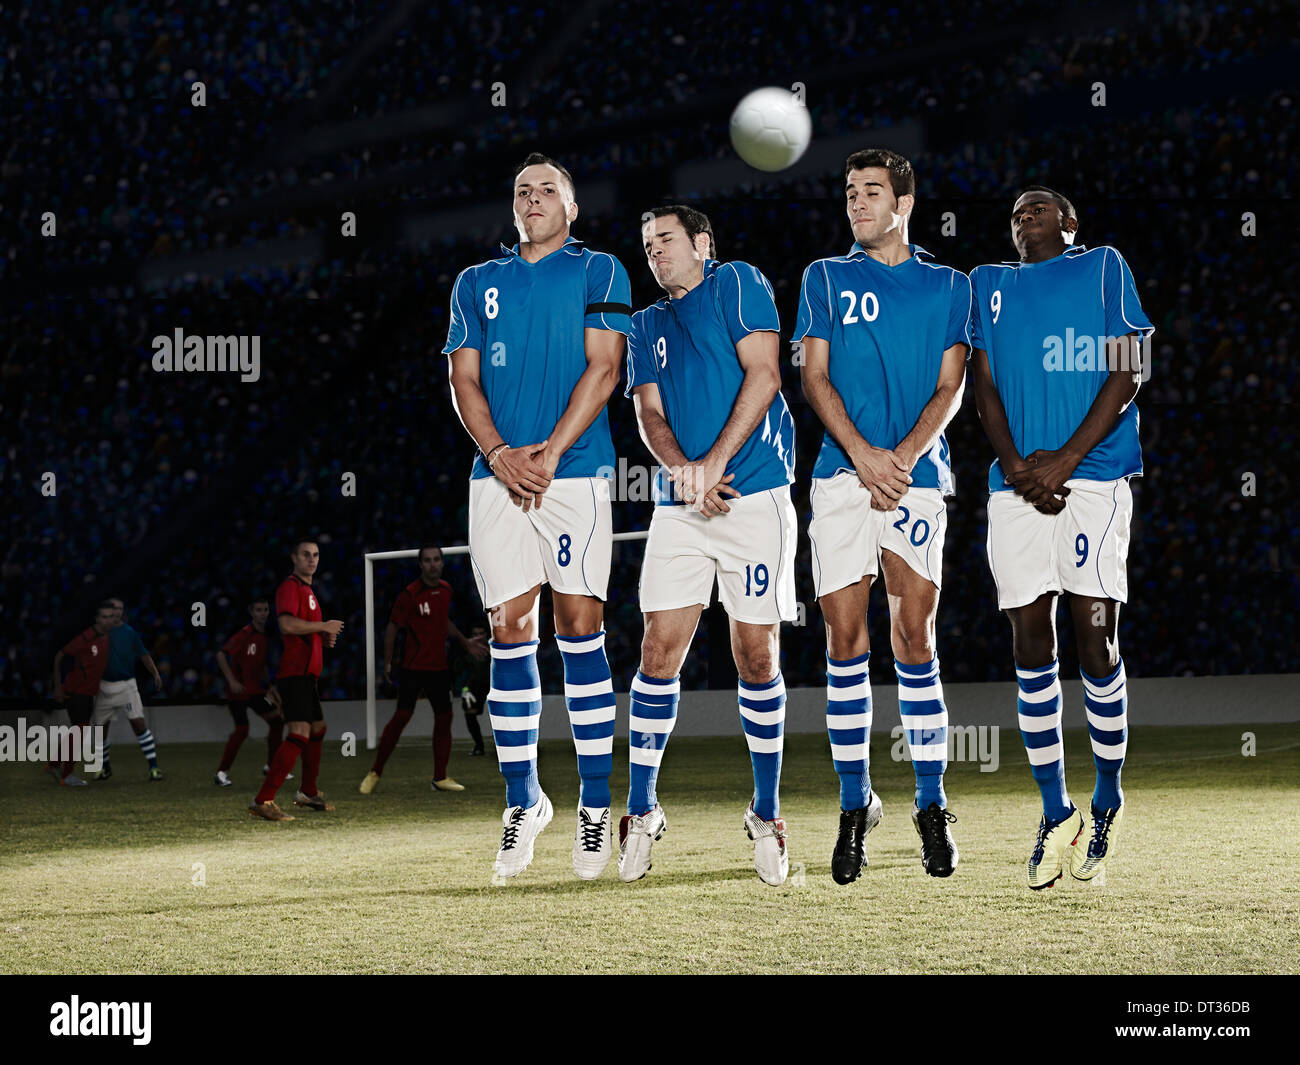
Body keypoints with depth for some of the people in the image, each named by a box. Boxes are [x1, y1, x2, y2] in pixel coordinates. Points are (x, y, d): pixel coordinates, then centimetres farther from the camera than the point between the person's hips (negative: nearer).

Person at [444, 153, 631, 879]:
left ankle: (596, 807, 0)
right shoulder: (478, 283, 18)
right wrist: (499, 454, -6)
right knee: (510, 633, 1)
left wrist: (549, 453, -12)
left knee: (581, 629, -5)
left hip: (576, 471, -3)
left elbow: (603, 368, -2)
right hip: (497, 477, 3)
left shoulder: (597, 273, 7)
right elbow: (464, 379, 11)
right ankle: (523, 800, 9)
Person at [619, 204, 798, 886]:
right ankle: (641, 812, 4)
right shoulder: (648, 324, 20)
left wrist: (714, 462, -14)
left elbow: (763, 375, -6)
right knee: (659, 650, -3)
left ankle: (766, 816, 10)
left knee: (756, 655, -1)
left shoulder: (737, 285, 5)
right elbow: (649, 413, 9)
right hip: (679, 507, 4)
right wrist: (682, 471, -12)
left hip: (755, 496, -4)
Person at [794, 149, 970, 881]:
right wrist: (862, 454, -8)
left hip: (918, 473, -1)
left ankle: (933, 807, 2)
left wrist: (905, 455, -10)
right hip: (841, 474, 1)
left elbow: (950, 387, 5)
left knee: (915, 641, -5)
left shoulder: (948, 286, 11)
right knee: (845, 641, -2)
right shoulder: (826, 279, 14)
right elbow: (815, 376, 6)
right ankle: (855, 806, 5)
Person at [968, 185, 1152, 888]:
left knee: (1095, 640, -9)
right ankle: (1055, 813, 6)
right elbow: (984, 385, 14)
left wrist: (1064, 459, -9)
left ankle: (1108, 801, 8)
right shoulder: (989, 285, 21)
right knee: (1030, 644, -1)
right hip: (1017, 483, 3)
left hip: (1092, 476, -3)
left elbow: (1128, 374, 1)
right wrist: (1015, 466, -4)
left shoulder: (1103, 268, 10)